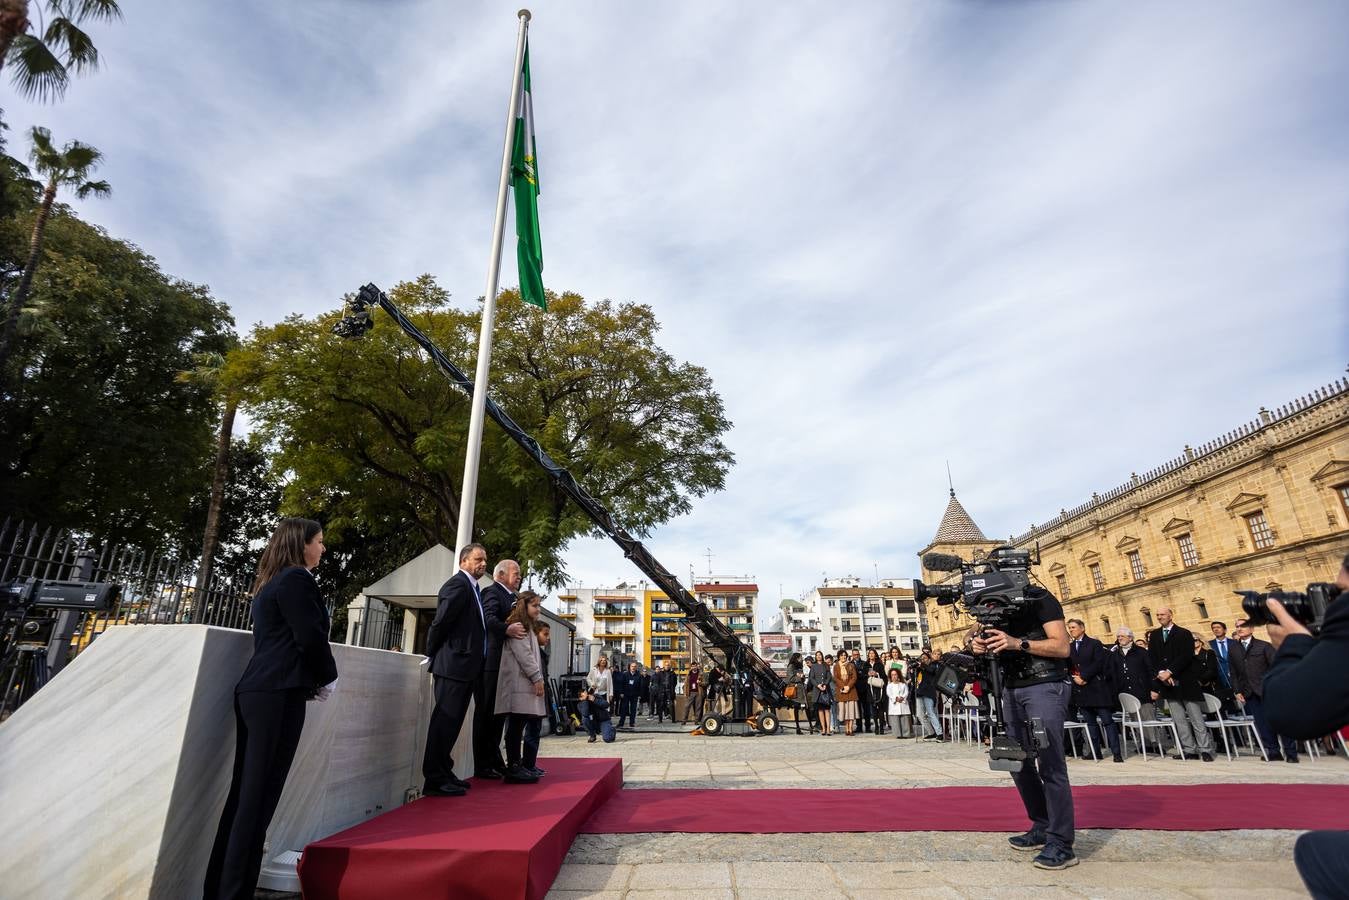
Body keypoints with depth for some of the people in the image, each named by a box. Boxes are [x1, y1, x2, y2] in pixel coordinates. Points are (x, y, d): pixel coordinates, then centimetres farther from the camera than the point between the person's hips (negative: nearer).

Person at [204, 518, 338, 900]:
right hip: (278, 694, -9)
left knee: (244, 793, 14)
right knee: (259, 797, -2)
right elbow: (310, 638, -16)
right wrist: (328, 678, 0)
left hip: (256, 691, 9)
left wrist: (313, 680, 14)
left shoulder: (271, 582, 18)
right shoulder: (297, 579, -11)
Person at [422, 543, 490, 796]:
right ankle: (434, 780, 3)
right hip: (454, 664, -10)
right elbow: (441, 621, -15)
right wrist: (432, 654, -4)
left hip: (467, 666, 10)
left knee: (452, 721, 15)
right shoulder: (458, 584, -13)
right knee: (445, 719, -4)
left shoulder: (473, 588, 16)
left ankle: (444, 773, 25)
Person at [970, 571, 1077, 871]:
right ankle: (1042, 828, 24)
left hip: (1045, 687, -7)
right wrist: (981, 645, -4)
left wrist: (1018, 643, -25)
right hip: (1012, 689, 7)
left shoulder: (1040, 599, -7)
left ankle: (1061, 844, 0)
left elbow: (1062, 647, -13)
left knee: (1050, 765, -8)